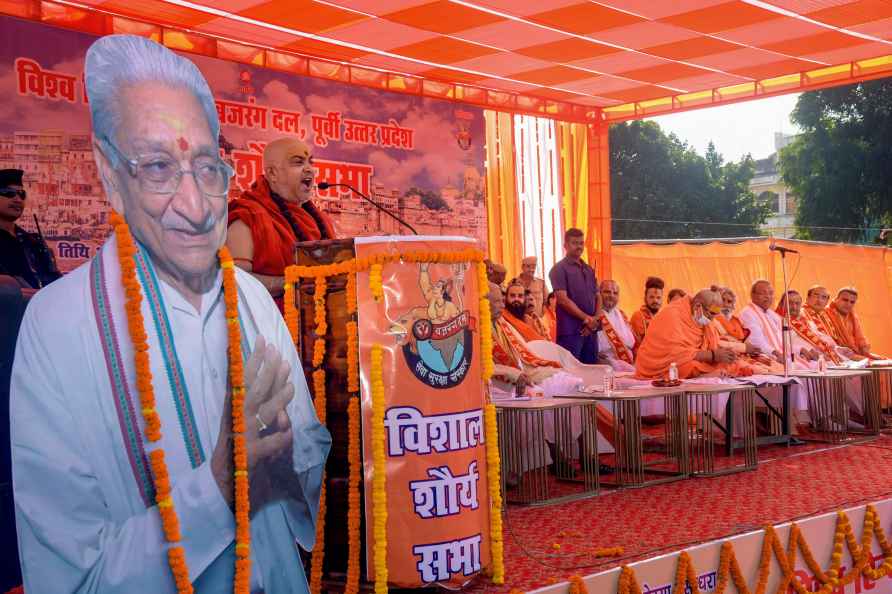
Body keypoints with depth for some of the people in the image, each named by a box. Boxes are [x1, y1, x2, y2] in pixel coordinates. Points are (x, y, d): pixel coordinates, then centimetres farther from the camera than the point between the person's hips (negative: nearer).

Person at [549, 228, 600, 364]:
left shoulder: (589, 270, 18)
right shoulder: (559, 269, -3)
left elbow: (598, 297, 17)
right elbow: (563, 299, -13)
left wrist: (595, 319, -2)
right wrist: (586, 318, -12)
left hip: (590, 329, 7)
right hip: (571, 330, -6)